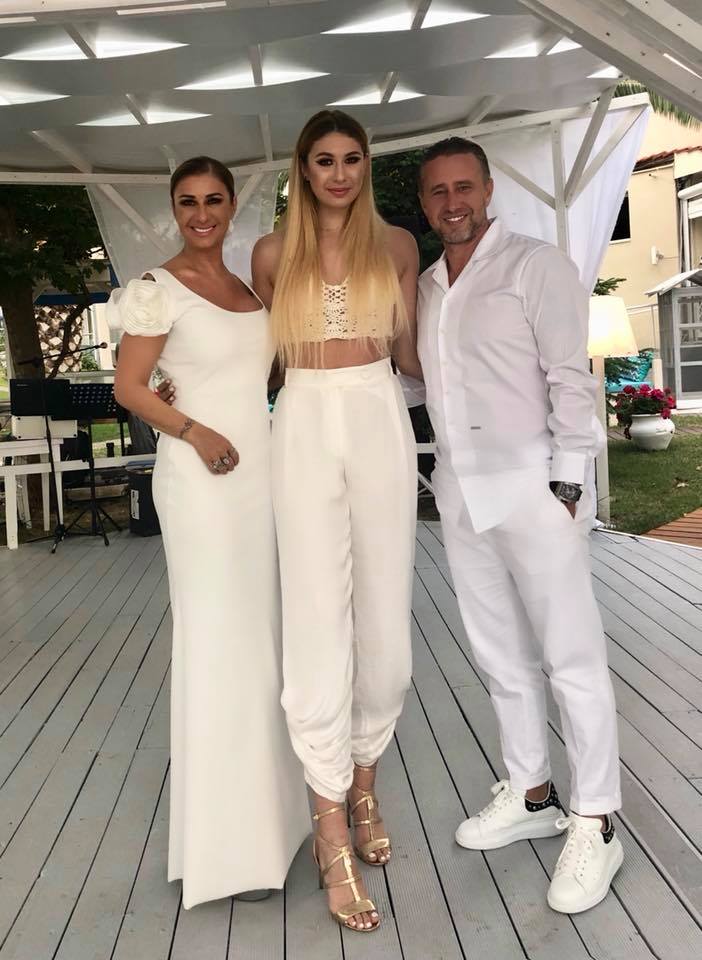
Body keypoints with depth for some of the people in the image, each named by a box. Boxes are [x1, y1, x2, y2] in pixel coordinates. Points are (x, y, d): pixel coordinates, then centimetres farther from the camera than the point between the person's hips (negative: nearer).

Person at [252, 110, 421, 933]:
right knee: (319, 623, -5)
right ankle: (333, 838, 4)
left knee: (384, 618, 3)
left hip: (380, 426, 2)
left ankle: (363, 784, 26)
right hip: (305, 431, -1)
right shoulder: (272, 253, 9)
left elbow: (410, 354, 13)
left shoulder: (396, 244, 10)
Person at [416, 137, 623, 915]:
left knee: (571, 657, 0)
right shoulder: (422, 287, 14)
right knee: (500, 655, 13)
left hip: (530, 485, -6)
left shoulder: (536, 267, -5)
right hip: (460, 492, 6)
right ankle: (530, 796, 28)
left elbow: (570, 379, -10)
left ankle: (594, 824, 12)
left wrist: (565, 485, -15)